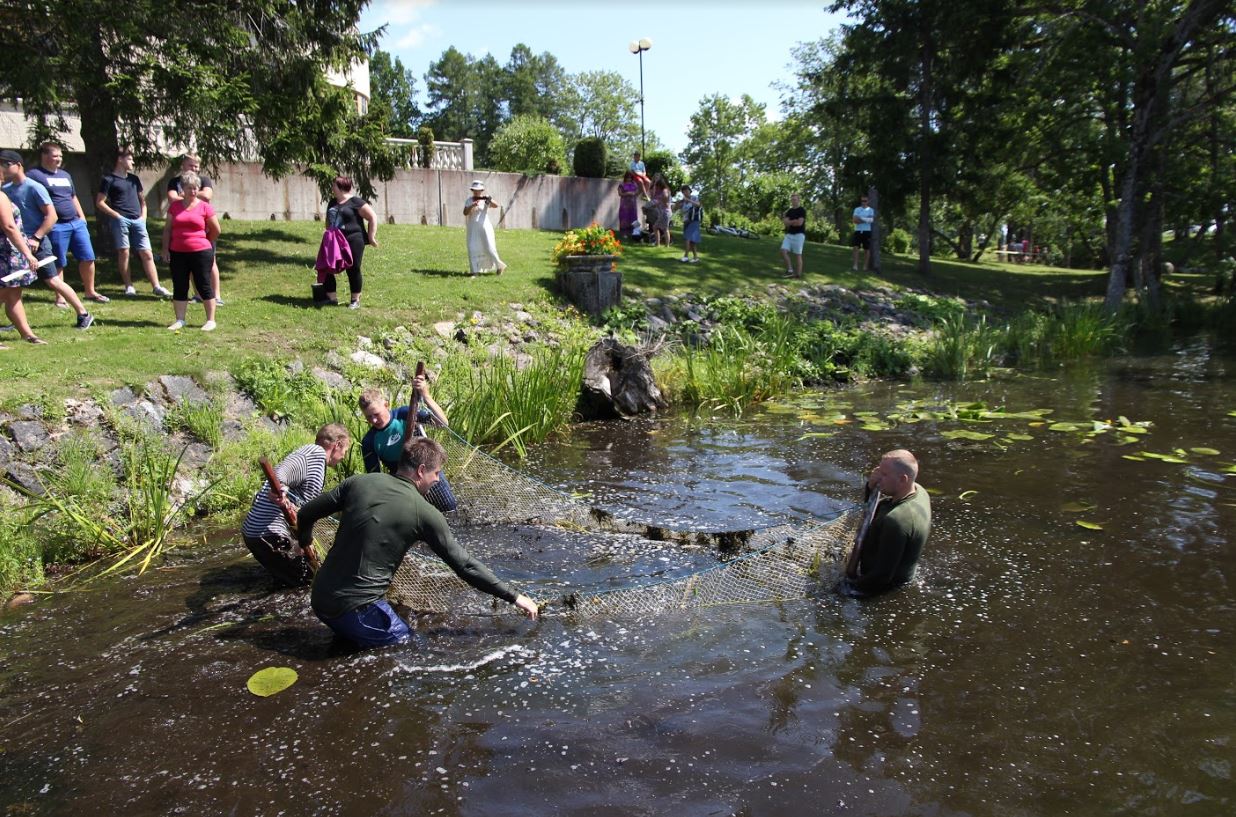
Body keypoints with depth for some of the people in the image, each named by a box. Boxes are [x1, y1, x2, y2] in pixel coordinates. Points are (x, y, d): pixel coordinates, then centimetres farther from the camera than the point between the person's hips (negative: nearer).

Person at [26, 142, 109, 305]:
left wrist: (82, 217, 18)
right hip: (56, 226, -7)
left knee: (88, 257, 7)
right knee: (59, 263, 0)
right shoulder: (34, 175, -5)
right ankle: (60, 297, 10)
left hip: (76, 223, 7)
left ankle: (90, 292, 19)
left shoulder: (65, 174, 19)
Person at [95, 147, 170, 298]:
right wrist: (116, 215, -9)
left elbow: (142, 199, 26)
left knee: (147, 254, -2)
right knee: (124, 252, -2)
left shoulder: (134, 178, 19)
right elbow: (100, 203, -1)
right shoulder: (109, 179, 1)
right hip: (121, 220, -5)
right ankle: (129, 286, 5)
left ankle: (156, 287, -4)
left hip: (138, 221, 5)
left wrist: (143, 215, 11)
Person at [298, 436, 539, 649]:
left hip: (319, 599, 7)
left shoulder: (359, 482, 1)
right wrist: (514, 597, 0)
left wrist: (305, 542, 34)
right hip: (354, 608, -7)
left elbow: (306, 513, 10)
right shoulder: (424, 513, -12)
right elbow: (464, 566, -8)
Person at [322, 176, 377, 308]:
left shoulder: (355, 202, -7)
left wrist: (371, 236, -9)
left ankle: (355, 300, 12)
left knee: (353, 270, 0)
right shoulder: (332, 203, 16)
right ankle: (331, 298, 15)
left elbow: (373, 217, -8)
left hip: (353, 241, -7)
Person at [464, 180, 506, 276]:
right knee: (472, 249, -3)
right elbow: (465, 213, -8)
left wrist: (489, 199, -42)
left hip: (485, 227, -3)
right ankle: (475, 271, 2)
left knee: (489, 248, -3)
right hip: (473, 228, 3)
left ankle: (499, 266, 18)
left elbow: (496, 205, -23)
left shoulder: (485, 200, -4)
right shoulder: (469, 200, 4)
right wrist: (472, 206, -25)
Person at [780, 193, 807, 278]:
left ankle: (798, 274, 1)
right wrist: (794, 221, -11)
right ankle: (790, 270, -2)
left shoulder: (802, 210, -5)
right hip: (789, 234, 6)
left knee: (798, 255, -4)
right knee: (783, 251, -10)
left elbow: (799, 223, -16)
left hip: (799, 235, -6)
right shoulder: (789, 211, 14)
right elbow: (785, 222, 2)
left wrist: (790, 222, -4)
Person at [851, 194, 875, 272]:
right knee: (856, 248, -7)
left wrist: (860, 219, -12)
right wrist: (866, 220, -10)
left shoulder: (870, 210, 5)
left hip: (867, 231, -2)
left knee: (867, 249, 2)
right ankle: (855, 266, -8)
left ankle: (865, 267, 5)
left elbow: (871, 220, -10)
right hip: (858, 231, 2)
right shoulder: (857, 209, 9)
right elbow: (855, 220, -4)